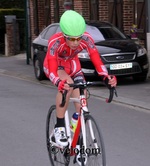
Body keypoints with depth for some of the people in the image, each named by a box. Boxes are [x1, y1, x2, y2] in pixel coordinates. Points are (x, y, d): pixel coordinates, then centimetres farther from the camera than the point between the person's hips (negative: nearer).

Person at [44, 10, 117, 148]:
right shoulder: (55, 42, -38)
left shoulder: (86, 39, -31)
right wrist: (59, 83, -64)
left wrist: (107, 78, -50)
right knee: (68, 84, -36)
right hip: (54, 66, -3)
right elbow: (52, 71, -43)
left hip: (73, 66, 3)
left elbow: (97, 61, -32)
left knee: (82, 105, -8)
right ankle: (59, 127, -23)